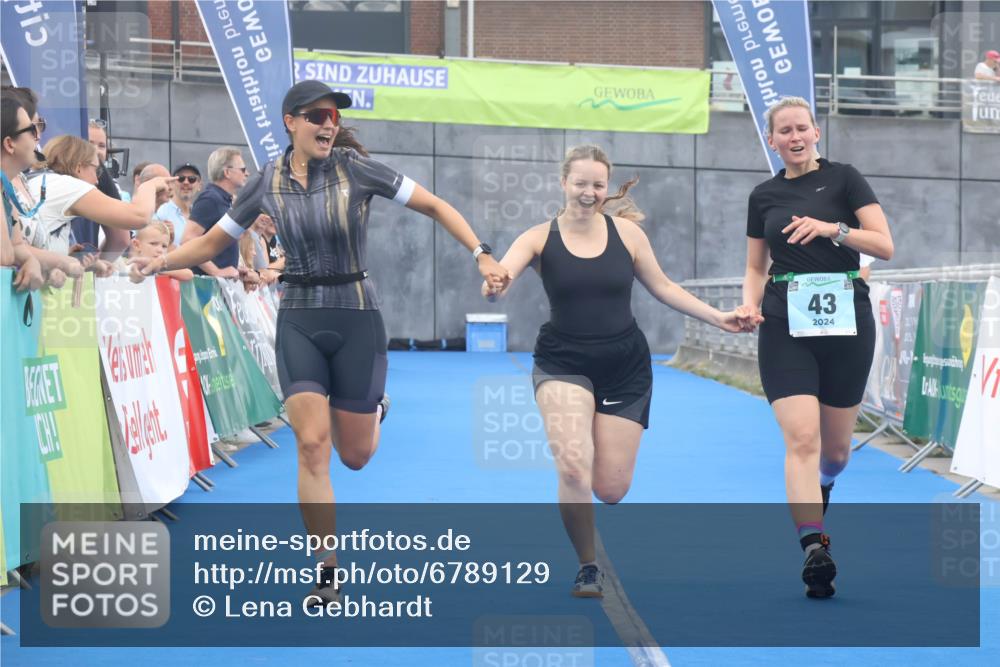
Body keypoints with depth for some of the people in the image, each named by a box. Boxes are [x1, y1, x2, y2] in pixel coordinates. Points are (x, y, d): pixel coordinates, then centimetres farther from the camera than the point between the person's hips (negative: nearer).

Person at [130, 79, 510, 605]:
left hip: (356, 316, -1)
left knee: (354, 455, 5)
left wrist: (481, 255, -16)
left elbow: (435, 206, -5)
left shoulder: (355, 168, -8)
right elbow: (211, 242, 9)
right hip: (299, 320, 1)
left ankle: (372, 409, 44)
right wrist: (159, 262, -6)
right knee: (312, 444, -11)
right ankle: (326, 572, 1)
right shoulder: (267, 183, -1)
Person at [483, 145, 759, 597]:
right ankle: (587, 568, -2)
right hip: (563, 365, -2)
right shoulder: (540, 238, -6)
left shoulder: (626, 233, -1)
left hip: (625, 368, 2)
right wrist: (493, 286, -47)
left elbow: (662, 287, 11)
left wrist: (720, 318, 6)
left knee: (611, 488, 1)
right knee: (573, 468, -24)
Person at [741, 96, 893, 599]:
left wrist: (834, 228, -17)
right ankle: (814, 549, -20)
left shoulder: (843, 179, 2)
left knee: (835, 446, 10)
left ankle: (822, 485, 46)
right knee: (801, 438, -16)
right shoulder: (764, 196, 11)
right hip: (785, 324, 1)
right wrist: (749, 305, -1)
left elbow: (885, 245, -3)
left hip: (845, 320, -1)